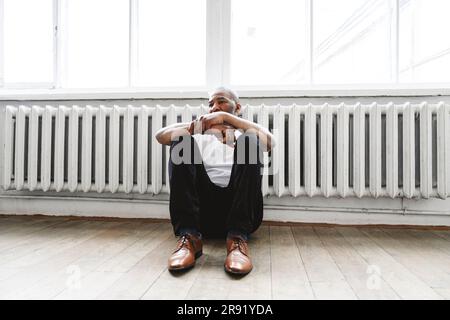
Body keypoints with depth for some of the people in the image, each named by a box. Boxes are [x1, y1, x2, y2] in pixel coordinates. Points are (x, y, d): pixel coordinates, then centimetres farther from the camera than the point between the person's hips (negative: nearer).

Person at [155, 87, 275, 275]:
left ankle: (238, 238, -28)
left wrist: (227, 117, -2)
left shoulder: (245, 138, 21)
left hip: (243, 212, -1)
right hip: (201, 209, 2)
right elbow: (161, 136, 9)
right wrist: (196, 125, 3)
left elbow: (268, 141, -5)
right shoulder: (200, 137, 25)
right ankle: (189, 237, -24)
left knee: (249, 142, -19)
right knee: (182, 140, -13)